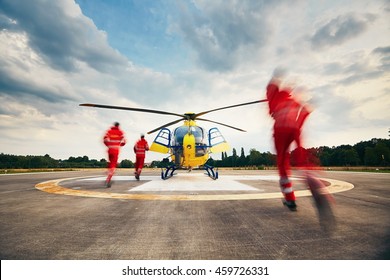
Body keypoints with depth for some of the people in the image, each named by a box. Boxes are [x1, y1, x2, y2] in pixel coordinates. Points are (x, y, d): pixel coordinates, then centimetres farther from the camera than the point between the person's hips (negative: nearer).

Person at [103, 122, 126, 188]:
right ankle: (108, 179, -18)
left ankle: (109, 177, 26)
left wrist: (108, 145, 14)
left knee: (110, 163, 22)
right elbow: (123, 141, -3)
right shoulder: (120, 132, 5)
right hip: (116, 150, -3)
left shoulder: (109, 131, 10)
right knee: (113, 164, -4)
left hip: (110, 149, 3)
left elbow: (105, 139, -3)